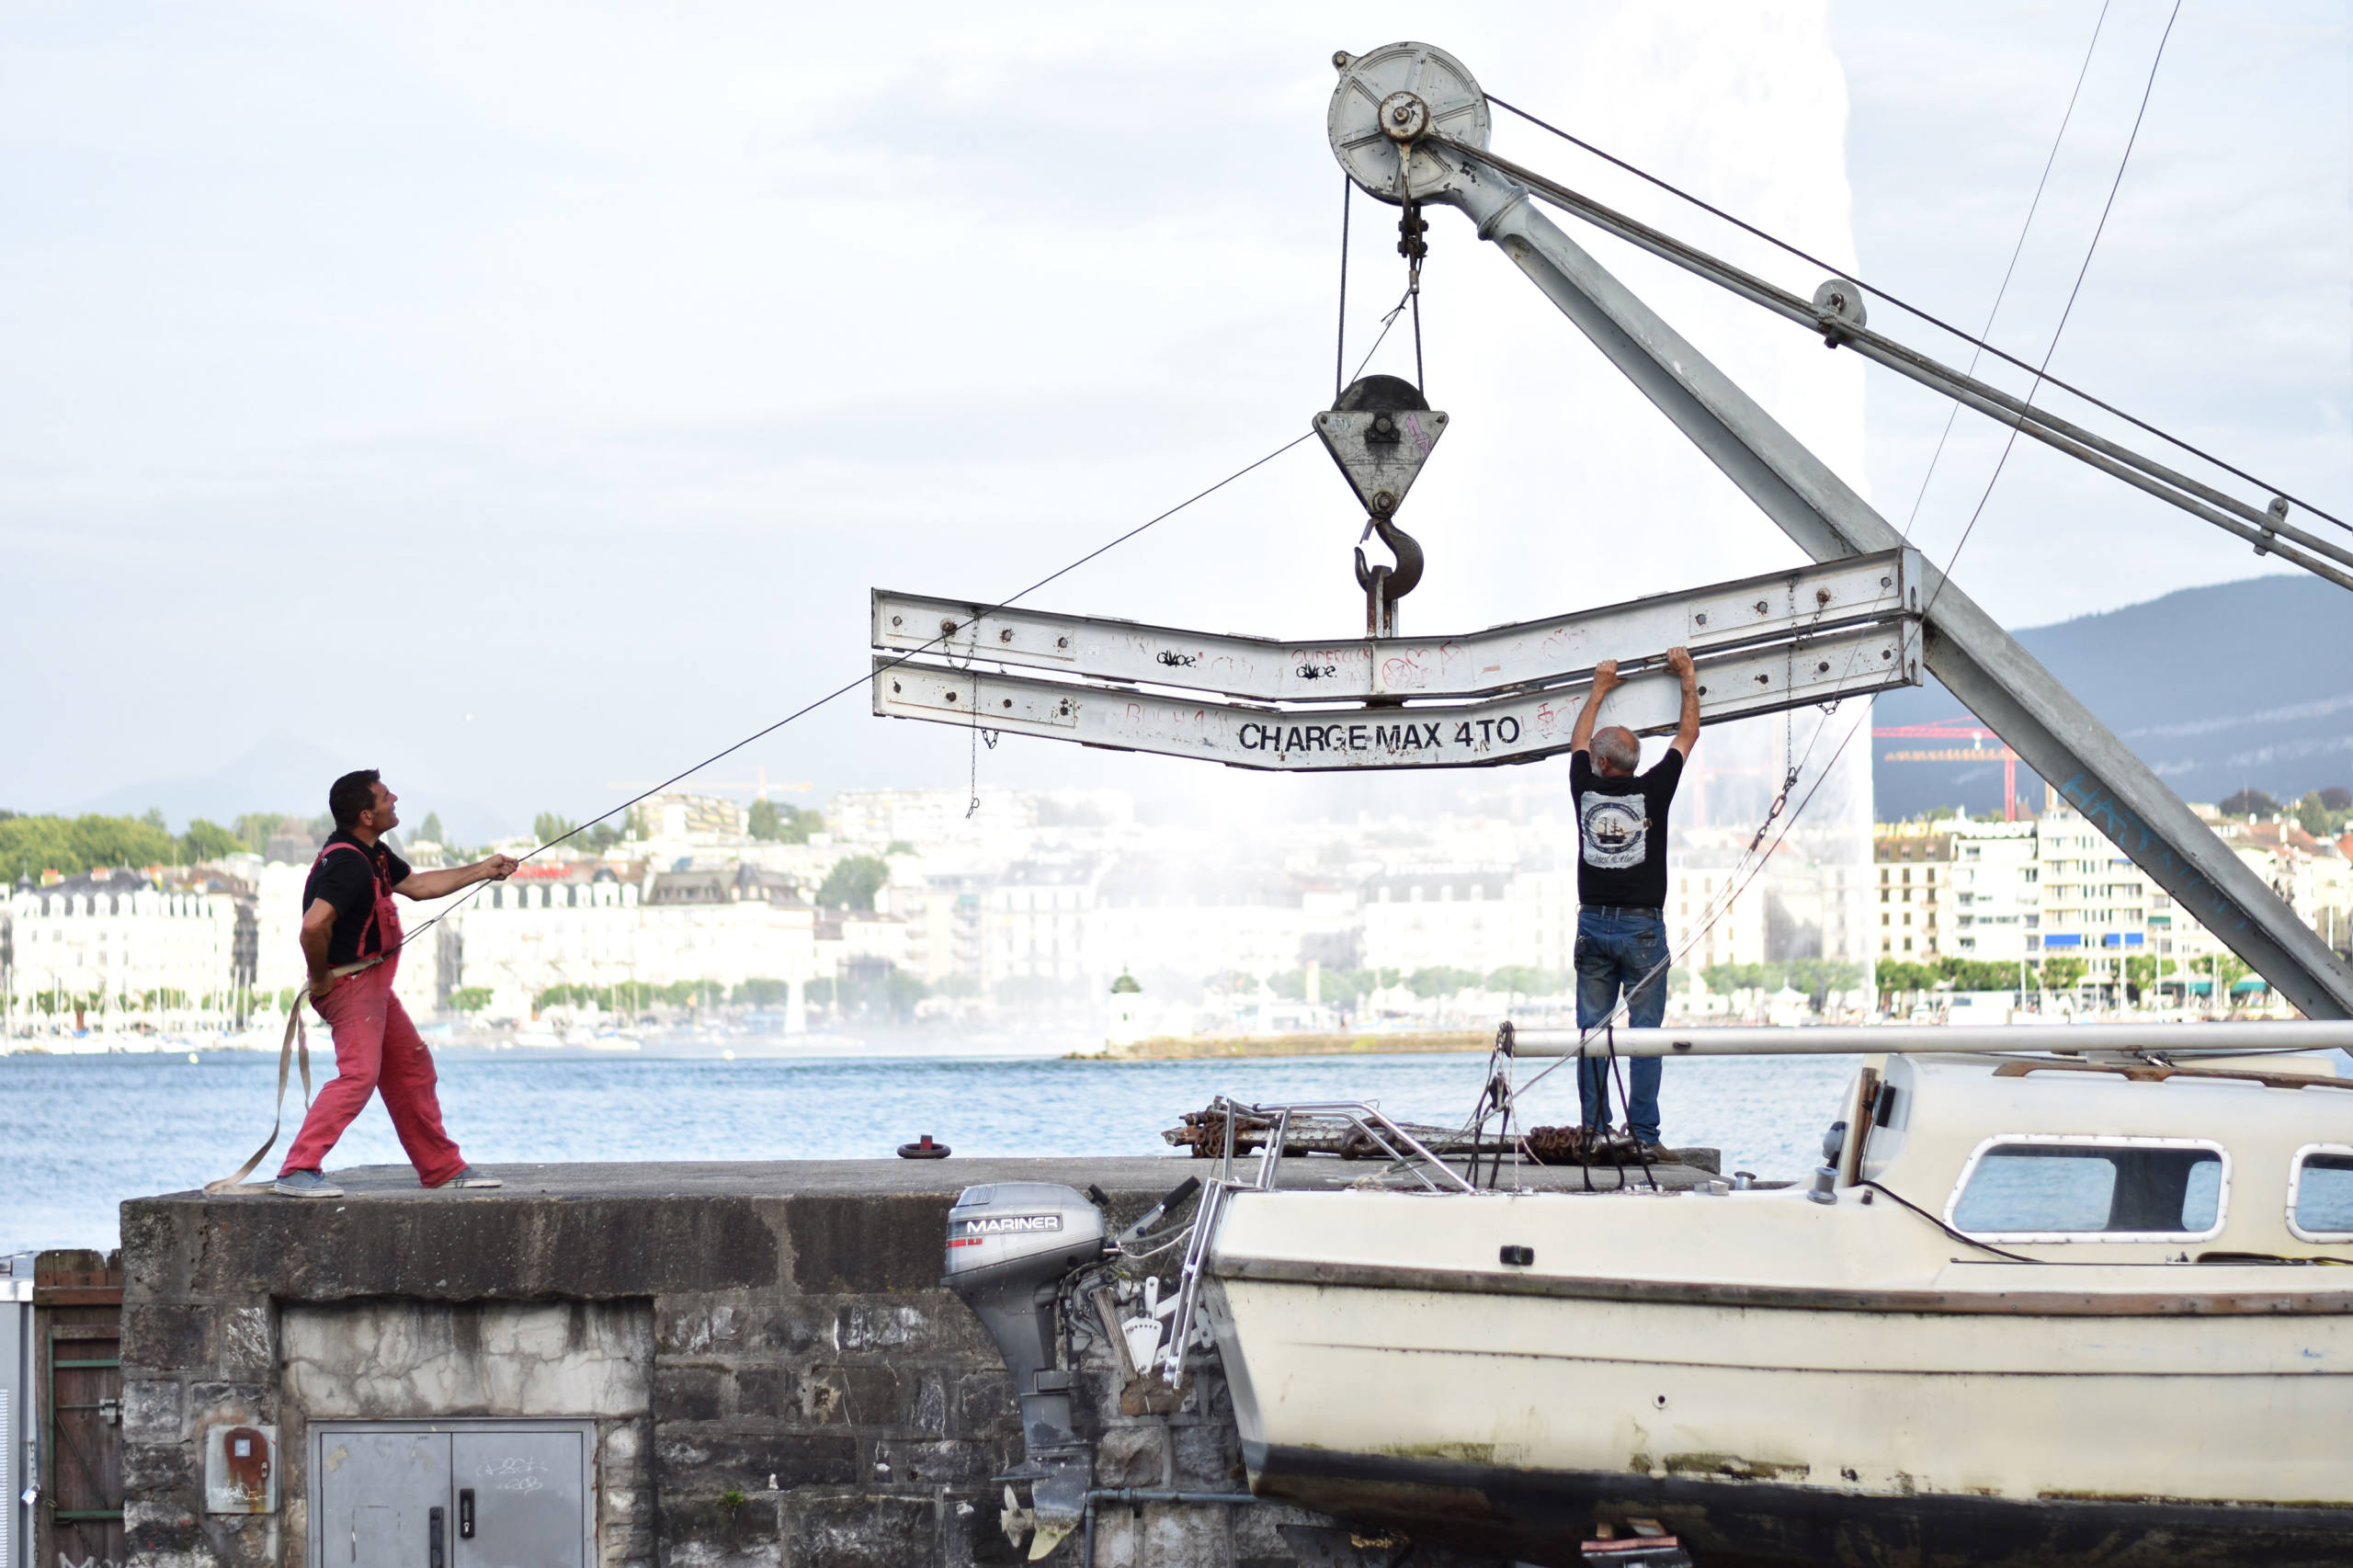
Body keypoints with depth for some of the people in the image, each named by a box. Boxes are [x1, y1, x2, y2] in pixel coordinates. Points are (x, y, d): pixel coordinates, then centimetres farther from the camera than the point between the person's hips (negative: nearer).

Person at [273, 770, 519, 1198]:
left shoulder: (372, 854, 10)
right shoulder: (346, 863, -24)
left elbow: (417, 885, 26)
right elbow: (313, 926, -36)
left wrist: (481, 871, 26)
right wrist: (319, 978, -21)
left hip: (373, 985, 11)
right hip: (350, 982, -11)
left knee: (413, 1067, 17)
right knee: (359, 1074, -21)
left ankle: (443, 1168, 28)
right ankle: (298, 1172, -23)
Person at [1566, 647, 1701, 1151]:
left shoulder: (1586, 789, 0)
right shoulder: (1652, 791, -5)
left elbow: (1577, 741, 21)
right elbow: (1688, 735, 8)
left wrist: (1600, 689, 32)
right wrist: (1688, 678, 20)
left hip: (1593, 925, 2)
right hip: (1642, 927, -2)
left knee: (1592, 1030, 5)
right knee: (1645, 1033, -2)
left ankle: (1594, 1128, 3)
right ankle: (1642, 1133, -6)